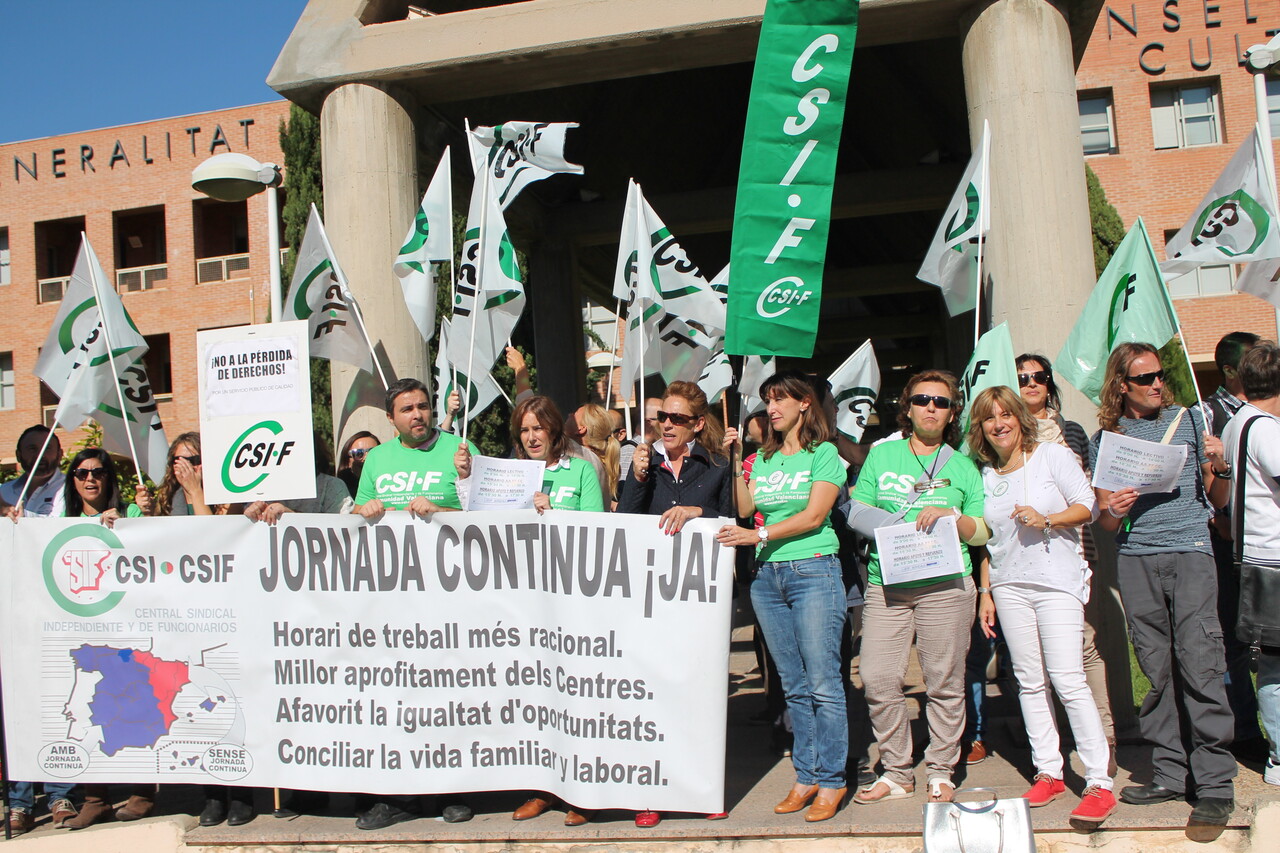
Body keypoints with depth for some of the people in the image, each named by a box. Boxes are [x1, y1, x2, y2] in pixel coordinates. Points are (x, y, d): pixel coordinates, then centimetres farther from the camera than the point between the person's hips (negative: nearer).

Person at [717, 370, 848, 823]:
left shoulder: (824, 453, -1)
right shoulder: (764, 459, 16)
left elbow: (814, 515, -10)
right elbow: (745, 508, 6)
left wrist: (761, 535, -18)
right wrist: (734, 461, 1)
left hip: (814, 570, -6)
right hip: (767, 576, 6)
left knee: (823, 682, -5)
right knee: (793, 685, 10)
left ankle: (831, 781, 4)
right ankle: (806, 776, 17)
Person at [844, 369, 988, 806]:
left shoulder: (962, 467, 12)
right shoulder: (880, 455, 14)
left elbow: (984, 531, 10)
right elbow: (857, 512, 9)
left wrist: (951, 517, -10)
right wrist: (897, 529, -8)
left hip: (945, 585, -1)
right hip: (885, 585, 1)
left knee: (944, 683, 1)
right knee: (878, 679, -4)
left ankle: (941, 773, 16)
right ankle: (896, 772, 11)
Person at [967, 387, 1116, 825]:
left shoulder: (1053, 455, 1)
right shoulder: (984, 475, 13)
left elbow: (1088, 505, -3)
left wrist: (1046, 519, -18)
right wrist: (985, 592, 13)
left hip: (1057, 580, -5)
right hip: (1008, 586, 5)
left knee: (1068, 680, -11)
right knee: (1030, 682, 6)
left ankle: (1100, 784, -6)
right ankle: (1048, 773, 14)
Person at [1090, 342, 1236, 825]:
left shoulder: (1190, 420, 11)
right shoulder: (1104, 439, 13)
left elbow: (1217, 500, 14)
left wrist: (1219, 467, -6)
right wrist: (1111, 511, -8)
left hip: (1189, 551, -2)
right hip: (1136, 558, 2)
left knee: (1199, 663, -11)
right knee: (1156, 671, 3)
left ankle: (1215, 784, -6)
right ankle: (1170, 774, 11)